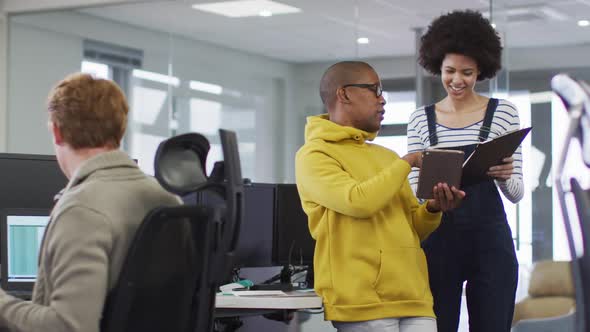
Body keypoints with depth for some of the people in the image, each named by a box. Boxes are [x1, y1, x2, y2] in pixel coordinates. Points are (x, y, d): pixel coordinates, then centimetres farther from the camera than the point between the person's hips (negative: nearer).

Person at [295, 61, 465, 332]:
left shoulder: (387, 157, 22)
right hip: (361, 301, -6)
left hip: (413, 298, 7)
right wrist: (407, 163, -4)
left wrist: (433, 209, 1)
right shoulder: (314, 155, -1)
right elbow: (359, 202, -18)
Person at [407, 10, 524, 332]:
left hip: (489, 239, -1)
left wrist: (505, 177, -22)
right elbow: (412, 187, 7)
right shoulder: (420, 119, 8)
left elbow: (516, 192, 1)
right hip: (438, 241, 1)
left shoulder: (503, 112, 3)